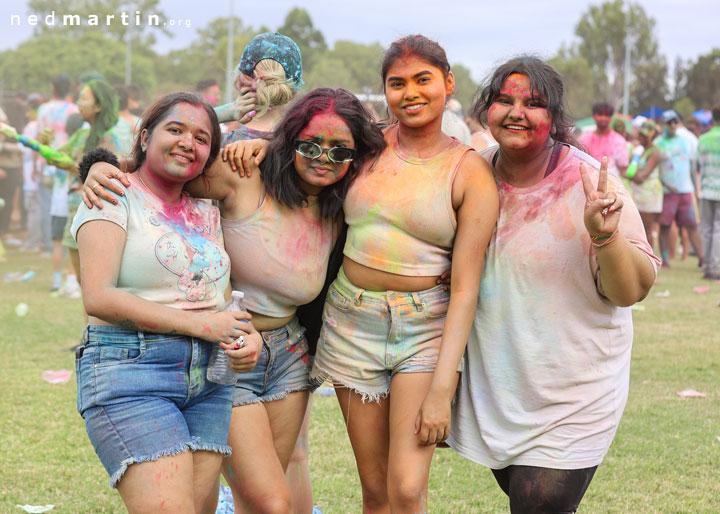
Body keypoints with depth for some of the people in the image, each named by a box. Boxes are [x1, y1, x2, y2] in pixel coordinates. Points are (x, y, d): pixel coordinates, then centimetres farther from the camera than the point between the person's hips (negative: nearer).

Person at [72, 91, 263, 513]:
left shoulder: (208, 214, 19)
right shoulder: (115, 199, 0)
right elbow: (98, 298, -12)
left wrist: (250, 337, -3)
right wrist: (200, 323, -13)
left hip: (209, 379, 6)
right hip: (130, 370, -6)